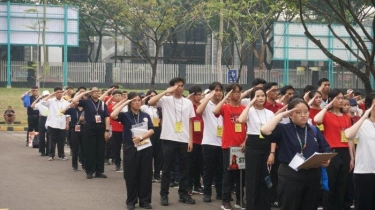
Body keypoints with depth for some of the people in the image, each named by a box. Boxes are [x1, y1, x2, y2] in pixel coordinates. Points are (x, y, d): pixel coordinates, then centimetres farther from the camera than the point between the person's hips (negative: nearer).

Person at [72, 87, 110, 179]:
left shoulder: (103, 104, 8)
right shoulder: (86, 102, 1)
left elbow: (107, 117, 4)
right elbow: (74, 100, -14)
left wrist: (107, 130, -4)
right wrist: (84, 93, -6)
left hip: (101, 128, 3)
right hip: (90, 128, -2)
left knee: (100, 150, 6)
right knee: (89, 150, 0)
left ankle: (99, 171, 13)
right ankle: (89, 171, 7)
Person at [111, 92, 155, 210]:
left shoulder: (146, 116, 9)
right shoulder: (125, 116, 2)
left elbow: (151, 130, 0)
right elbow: (113, 115, -17)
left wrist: (141, 137, -16)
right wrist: (124, 103, -10)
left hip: (145, 147, 2)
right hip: (130, 148, -2)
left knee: (145, 175, 4)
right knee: (131, 176, 2)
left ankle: (145, 200, 11)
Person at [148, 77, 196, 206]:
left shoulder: (188, 102, 8)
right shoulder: (165, 100, -2)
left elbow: (190, 122, 10)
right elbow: (150, 102, -19)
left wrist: (190, 140, 4)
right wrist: (166, 92, -19)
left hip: (184, 140, 3)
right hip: (169, 139, -3)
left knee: (183, 168, 9)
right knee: (167, 168, 2)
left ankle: (183, 194, 18)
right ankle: (164, 195, 9)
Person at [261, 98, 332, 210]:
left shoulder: (314, 130, 11)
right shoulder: (283, 129, -4)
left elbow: (326, 149, 14)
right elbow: (265, 130, -22)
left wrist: (327, 159, -9)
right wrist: (281, 115, -13)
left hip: (312, 176, 5)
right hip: (290, 177, -5)